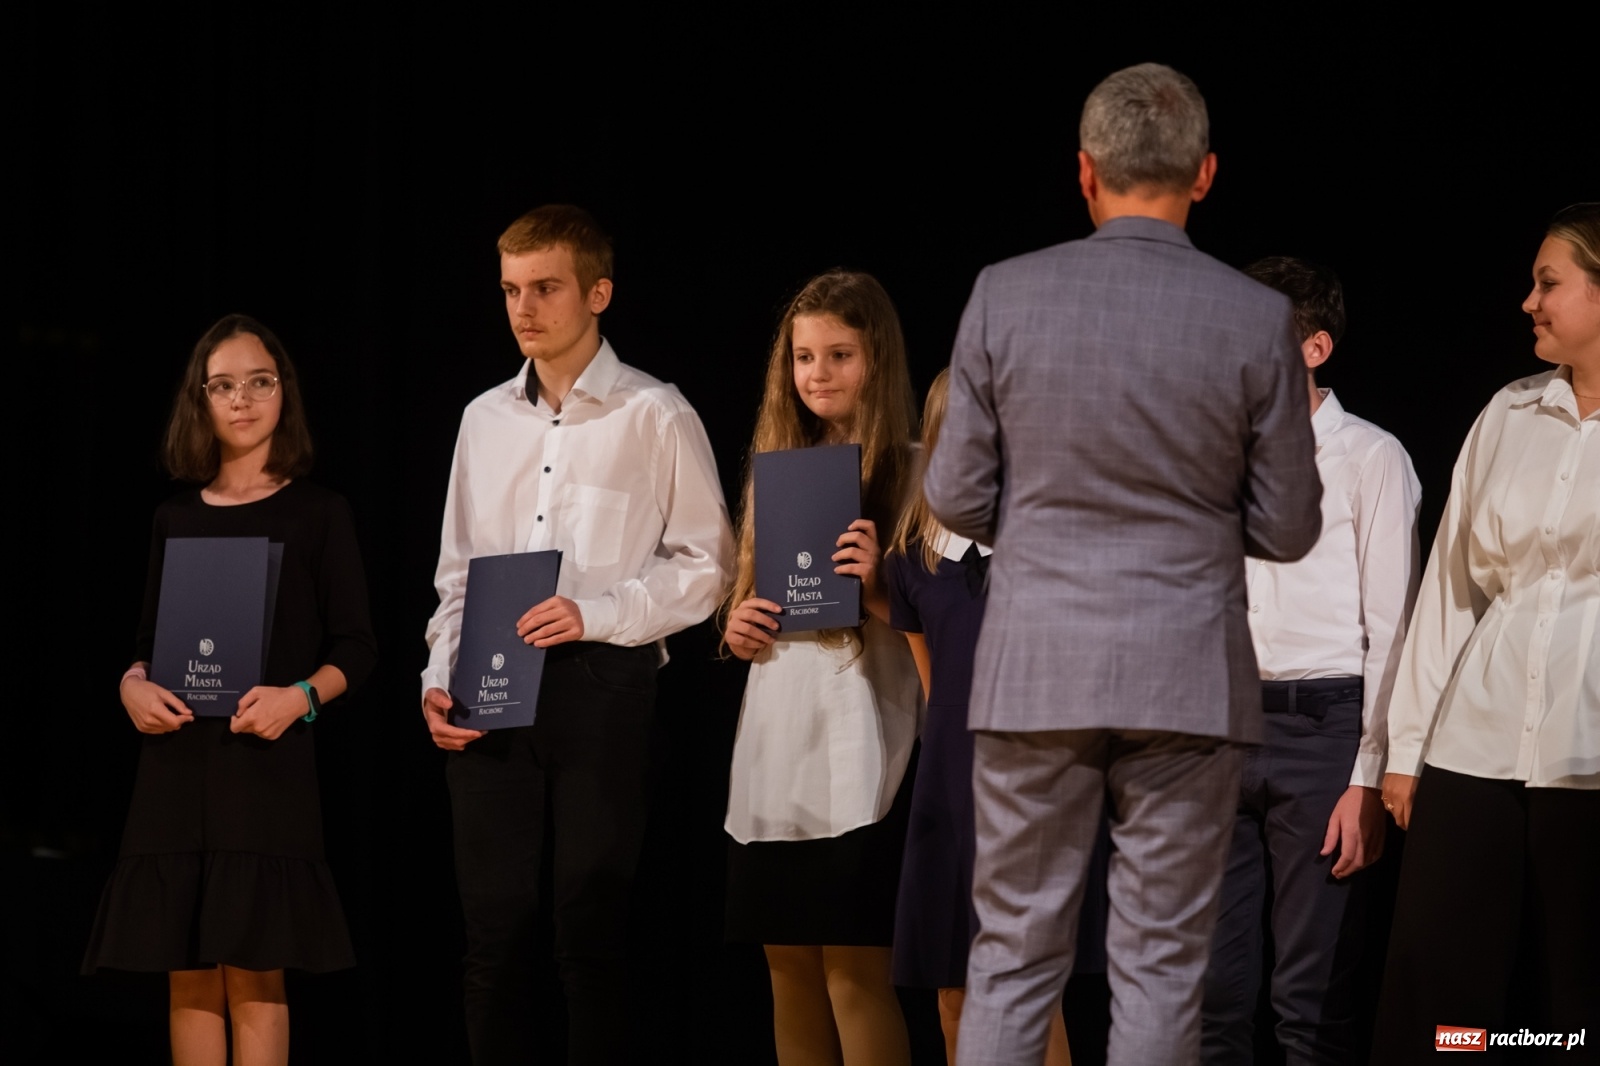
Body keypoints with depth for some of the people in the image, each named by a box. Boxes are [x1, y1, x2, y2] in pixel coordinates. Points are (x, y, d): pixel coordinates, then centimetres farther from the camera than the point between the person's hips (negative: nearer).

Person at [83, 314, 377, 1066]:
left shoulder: (318, 514, 5)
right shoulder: (176, 520, 14)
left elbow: (355, 648, 2)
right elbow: (147, 642, 18)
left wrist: (300, 696, -17)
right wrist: (133, 686, -5)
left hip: (269, 762, -3)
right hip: (176, 762, 4)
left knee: (255, 974, -9)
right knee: (188, 974, 1)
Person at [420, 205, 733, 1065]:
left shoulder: (654, 417, 1)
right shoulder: (486, 420, 16)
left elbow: (704, 565, -3)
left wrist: (595, 613, -14)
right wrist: (441, 679, 4)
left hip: (603, 681, -4)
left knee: (590, 930, -4)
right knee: (493, 928, 2)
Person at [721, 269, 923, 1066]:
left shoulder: (909, 475, -2)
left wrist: (877, 590, -22)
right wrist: (737, 627, 2)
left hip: (857, 741, -6)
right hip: (774, 739, 6)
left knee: (853, 970, -8)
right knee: (788, 968, 7)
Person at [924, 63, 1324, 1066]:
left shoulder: (1006, 295, -5)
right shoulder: (1257, 318, -6)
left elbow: (957, 497, 1)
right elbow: (1288, 528, 0)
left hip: (1036, 670, 1)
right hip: (1188, 678, -1)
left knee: (1014, 955, 8)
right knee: (1160, 963, 5)